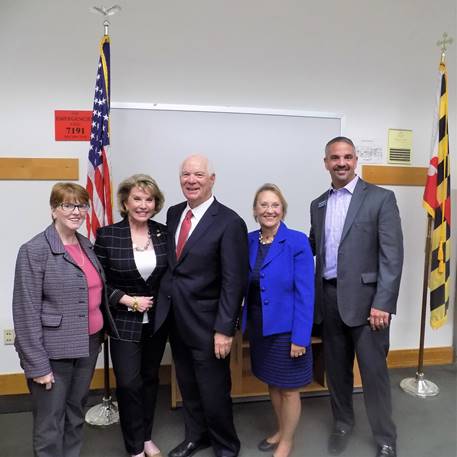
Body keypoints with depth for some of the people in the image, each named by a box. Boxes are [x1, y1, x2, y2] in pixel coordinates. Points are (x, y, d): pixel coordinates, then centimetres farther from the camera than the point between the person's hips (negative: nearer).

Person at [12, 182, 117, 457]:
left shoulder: (87, 245, 7)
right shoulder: (35, 250, -13)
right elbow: (27, 312, -14)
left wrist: (98, 337, 11)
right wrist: (37, 365, -15)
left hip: (88, 345, 6)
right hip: (54, 351, -6)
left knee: (76, 415, 20)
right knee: (50, 424, 9)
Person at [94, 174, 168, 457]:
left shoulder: (163, 233, -3)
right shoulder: (108, 235, -11)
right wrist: (129, 300, -15)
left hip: (157, 320, 3)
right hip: (124, 322, -3)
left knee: (150, 378, 17)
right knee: (129, 383, 0)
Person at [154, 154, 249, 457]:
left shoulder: (230, 222, -16)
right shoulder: (174, 214, 5)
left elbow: (234, 282, -17)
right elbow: (171, 264, 11)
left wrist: (225, 329, -18)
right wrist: (166, 303, 8)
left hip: (206, 324, -6)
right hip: (176, 321, 6)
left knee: (214, 391, 11)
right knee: (188, 386, 22)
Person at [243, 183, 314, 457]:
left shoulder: (298, 242, -15)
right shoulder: (248, 241, 0)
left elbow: (305, 293, -16)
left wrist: (300, 336, -18)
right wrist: (241, 324, 1)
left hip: (286, 329, -5)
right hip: (258, 327, 5)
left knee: (288, 388, 13)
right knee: (272, 383, 22)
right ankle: (281, 430, 46)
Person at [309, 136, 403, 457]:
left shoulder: (381, 198, -5)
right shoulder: (318, 204, 11)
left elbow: (392, 255, -10)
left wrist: (383, 303, -15)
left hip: (365, 298, -4)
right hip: (329, 298, 4)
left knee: (374, 371, 6)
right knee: (336, 368, 16)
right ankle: (343, 423, 38)